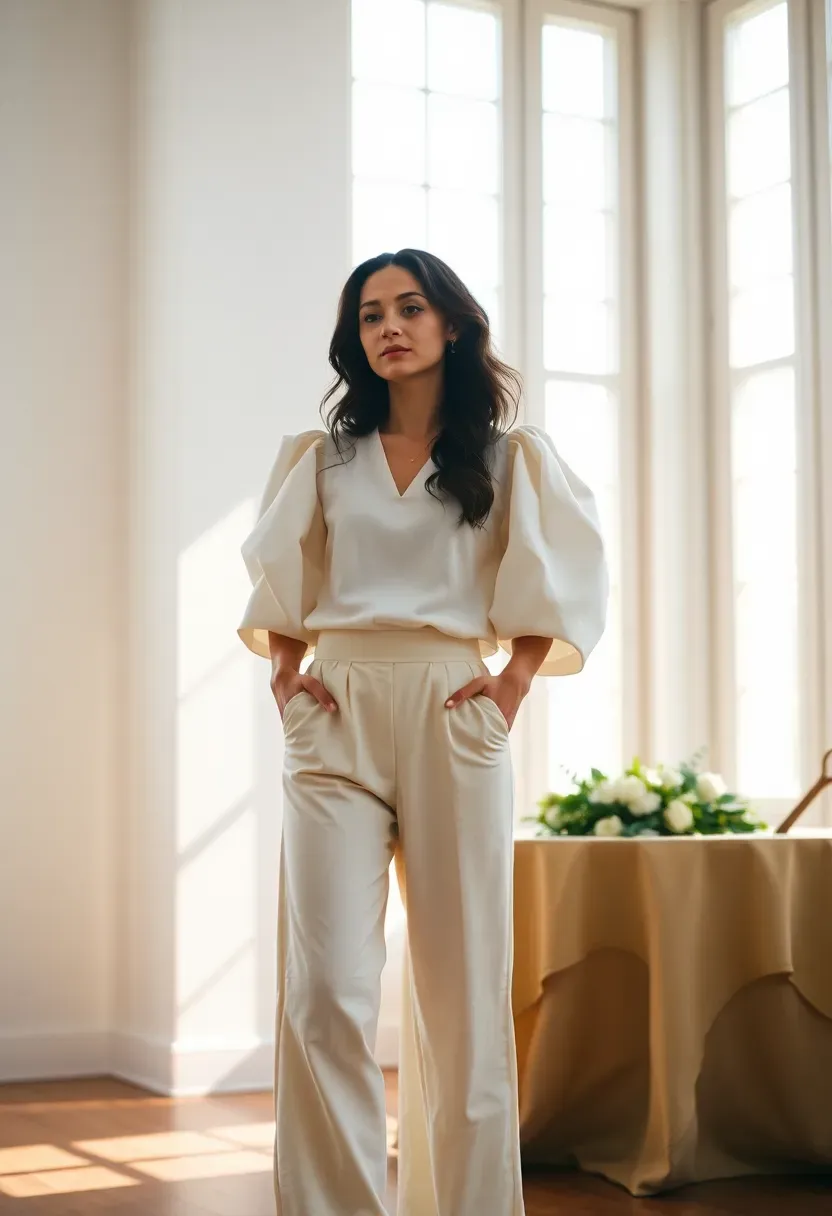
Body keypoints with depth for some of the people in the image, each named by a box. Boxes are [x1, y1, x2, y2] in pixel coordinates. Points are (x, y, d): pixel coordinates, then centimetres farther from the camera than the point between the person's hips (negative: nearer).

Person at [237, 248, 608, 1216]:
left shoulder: (510, 459, 12)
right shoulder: (319, 459, 16)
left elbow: (563, 583, 12)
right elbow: (280, 585, 22)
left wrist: (515, 681, -1)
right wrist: (284, 675, 6)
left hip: (454, 718, -1)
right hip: (335, 720, 1)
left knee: (463, 986, 0)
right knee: (324, 989, -10)